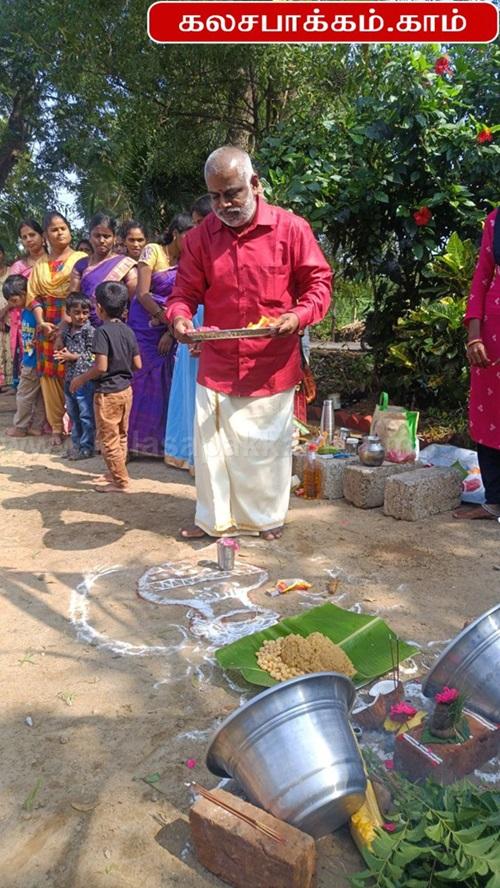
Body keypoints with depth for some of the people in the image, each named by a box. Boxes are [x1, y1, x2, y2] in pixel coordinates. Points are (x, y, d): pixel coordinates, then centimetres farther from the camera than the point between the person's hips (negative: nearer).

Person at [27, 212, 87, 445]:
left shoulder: (81, 258, 3)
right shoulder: (40, 263, 17)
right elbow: (34, 296, 10)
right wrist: (42, 322, -7)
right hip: (48, 326, 4)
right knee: (50, 375, 4)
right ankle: (56, 427, 10)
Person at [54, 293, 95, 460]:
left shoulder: (89, 331, -9)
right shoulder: (66, 331, 10)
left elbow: (92, 355, -13)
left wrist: (72, 356, -15)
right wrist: (62, 354, -2)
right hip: (69, 379, 7)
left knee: (86, 415, 0)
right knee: (73, 414, 16)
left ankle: (87, 447, 9)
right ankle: (76, 444, 27)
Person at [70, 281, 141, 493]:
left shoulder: (102, 331, -17)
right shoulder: (128, 331, 4)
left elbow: (101, 367, -22)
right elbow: (137, 364, 5)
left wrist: (80, 379, -8)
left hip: (107, 393, -8)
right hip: (126, 389, 8)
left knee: (109, 439, 2)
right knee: (121, 436, 18)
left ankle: (121, 482, 6)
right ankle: (115, 473, 31)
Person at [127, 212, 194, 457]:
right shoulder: (153, 251, -4)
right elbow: (142, 294, -11)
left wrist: (171, 332, -10)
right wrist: (166, 318, -11)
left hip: (167, 330, 4)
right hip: (144, 325, -4)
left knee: (164, 383, 3)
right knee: (141, 380, -1)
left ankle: (159, 441, 12)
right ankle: (134, 439, 7)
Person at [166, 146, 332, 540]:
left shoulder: (291, 228, -6)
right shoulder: (201, 236, 2)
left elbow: (319, 282, -2)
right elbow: (185, 291, 8)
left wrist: (299, 316, -22)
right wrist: (180, 316, -15)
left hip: (273, 364, -2)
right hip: (217, 364, 3)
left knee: (269, 443, 10)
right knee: (213, 443, 8)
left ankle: (268, 516, 29)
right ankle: (213, 517, 26)